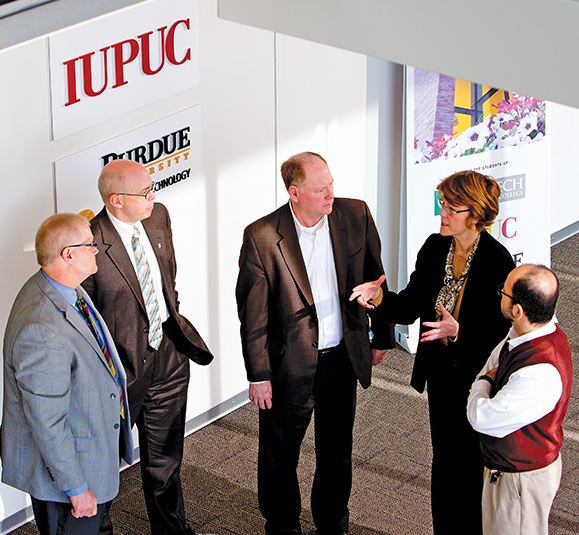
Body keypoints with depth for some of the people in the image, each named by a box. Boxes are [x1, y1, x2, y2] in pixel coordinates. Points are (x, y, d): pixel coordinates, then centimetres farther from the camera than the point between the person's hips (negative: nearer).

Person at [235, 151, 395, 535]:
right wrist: (258, 375, -8)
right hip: (290, 364, -3)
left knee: (337, 450, 19)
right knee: (279, 455, 14)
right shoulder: (262, 237, -18)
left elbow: (374, 278, 6)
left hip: (344, 359, 3)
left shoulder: (356, 215, -8)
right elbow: (253, 313, -11)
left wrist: (382, 337, 12)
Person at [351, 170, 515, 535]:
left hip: (476, 377, -6)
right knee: (444, 460, 19)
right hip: (440, 371, 6)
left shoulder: (498, 262, -21)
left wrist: (457, 331, -35)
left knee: (470, 466, 7)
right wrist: (379, 296, -16)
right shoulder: (435, 247, -2)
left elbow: (499, 333, -20)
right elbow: (410, 307, 2)